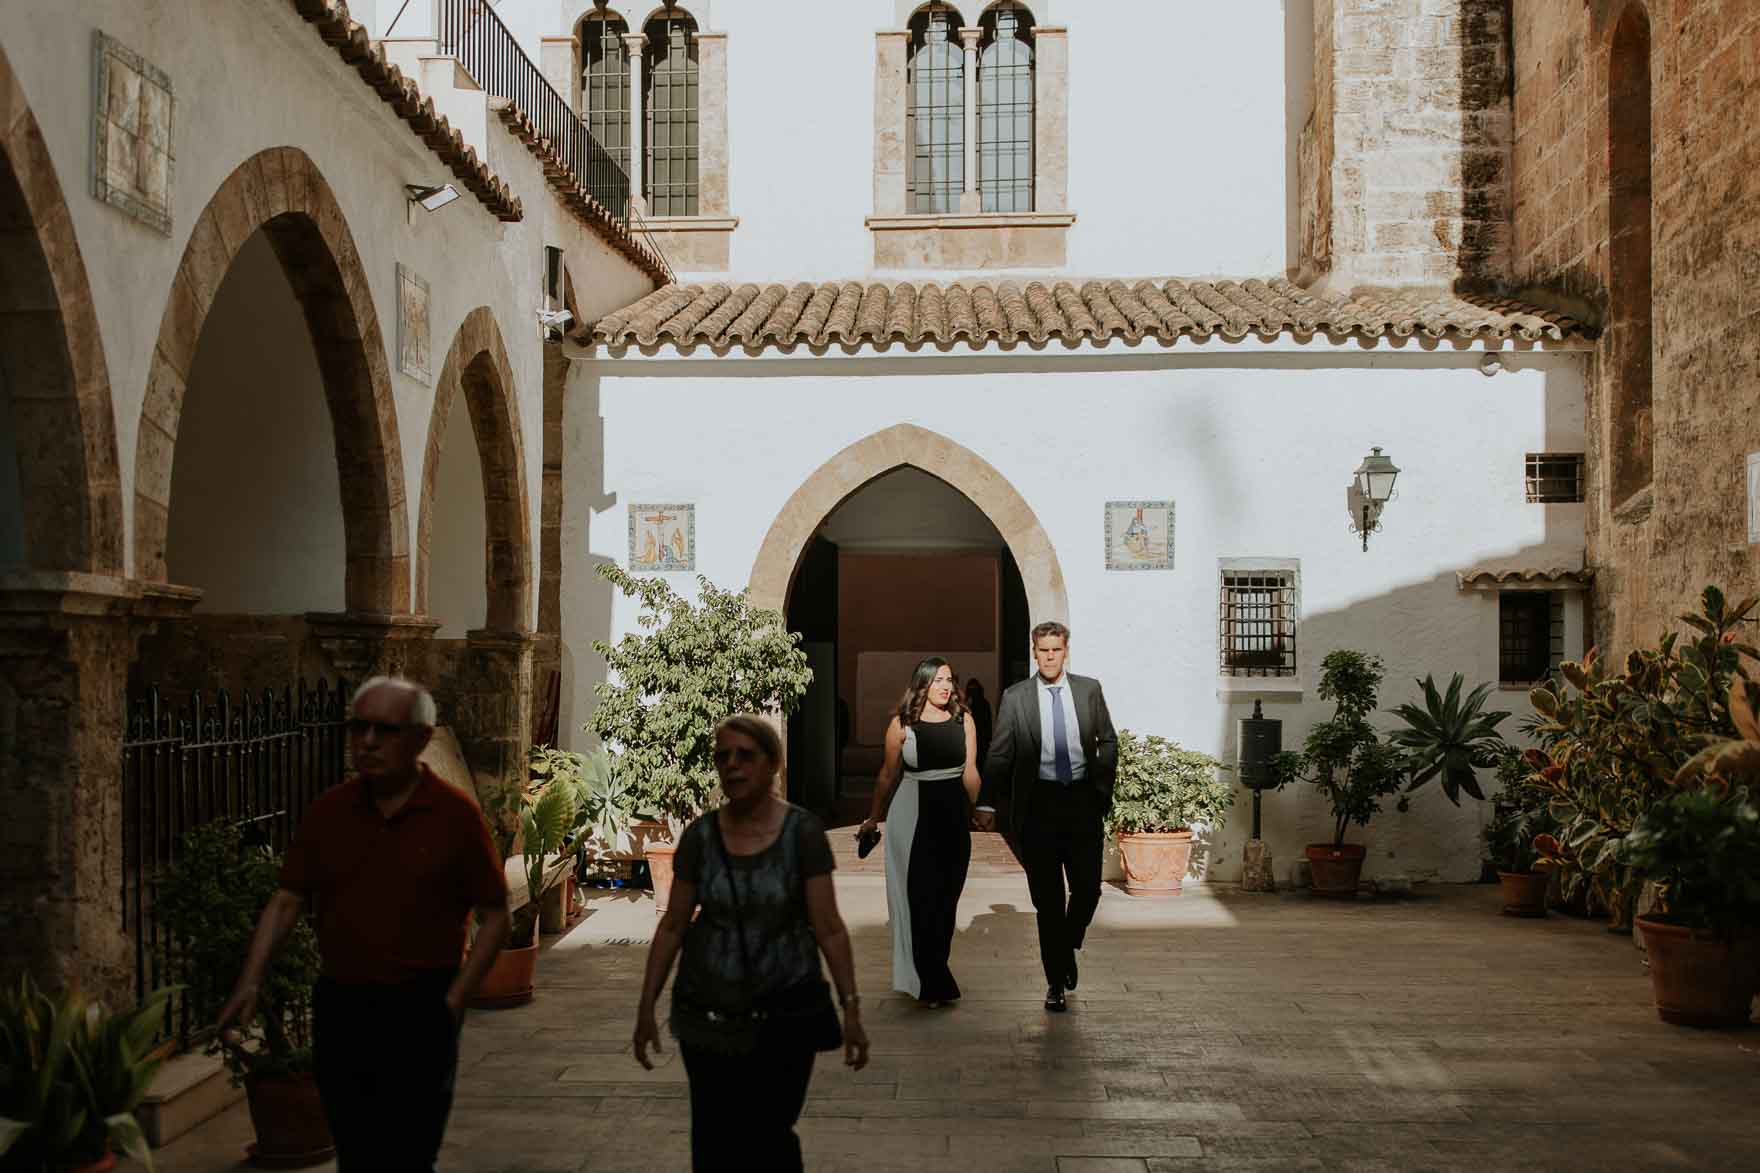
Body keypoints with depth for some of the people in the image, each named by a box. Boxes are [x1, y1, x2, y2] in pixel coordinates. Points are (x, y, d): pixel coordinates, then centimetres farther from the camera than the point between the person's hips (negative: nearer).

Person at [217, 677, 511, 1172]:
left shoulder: (455, 813, -7)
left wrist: (453, 1001, -10)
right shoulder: (328, 810, 3)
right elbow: (285, 903, 6)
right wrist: (250, 982, -6)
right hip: (338, 1006, 4)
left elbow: (495, 917, -3)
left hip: (418, 1012, -4)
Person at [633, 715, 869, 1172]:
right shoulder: (699, 835, -2)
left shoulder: (803, 831, -9)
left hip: (784, 1014, -2)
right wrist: (646, 1007, 2)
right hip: (708, 1015, 2)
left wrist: (851, 1007, -12)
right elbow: (673, 926, 3)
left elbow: (828, 927, -8)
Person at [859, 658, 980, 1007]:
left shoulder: (963, 719, 3)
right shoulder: (901, 724, -4)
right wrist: (873, 818, 12)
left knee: (947, 898, 11)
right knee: (921, 899, -5)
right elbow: (888, 775, 6)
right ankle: (934, 985, 1)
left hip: (954, 815, 3)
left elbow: (970, 772, 6)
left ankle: (934, 974, 26)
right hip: (913, 814, -3)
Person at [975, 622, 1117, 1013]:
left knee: (1088, 888, 0)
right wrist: (987, 804, -9)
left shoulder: (1089, 689, 5)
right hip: (1039, 804, -1)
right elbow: (999, 754, -1)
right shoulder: (1015, 698, 0)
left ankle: (1067, 948, 30)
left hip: (1082, 802, 2)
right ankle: (1056, 980, 13)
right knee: (1047, 897, 3)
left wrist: (1103, 788, 7)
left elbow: (1108, 741, 14)